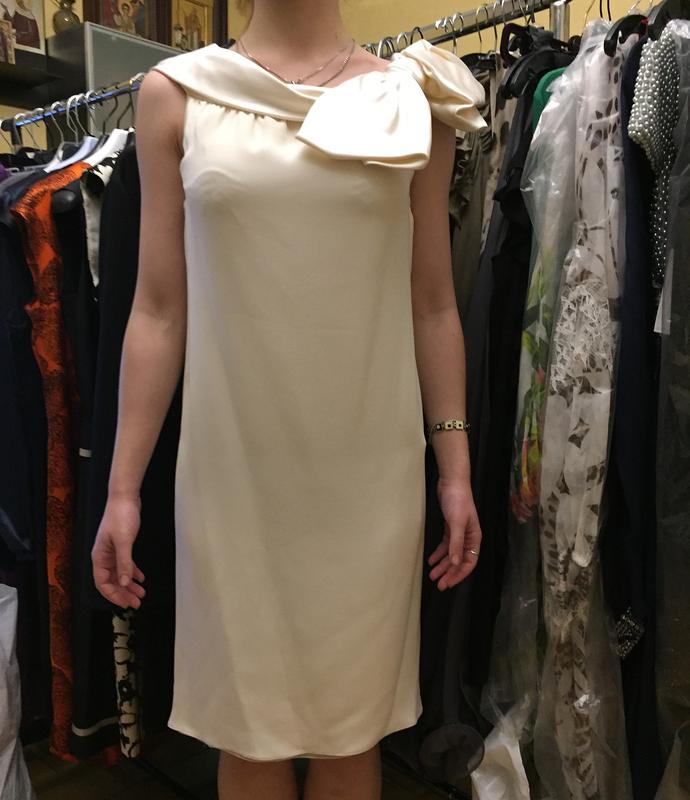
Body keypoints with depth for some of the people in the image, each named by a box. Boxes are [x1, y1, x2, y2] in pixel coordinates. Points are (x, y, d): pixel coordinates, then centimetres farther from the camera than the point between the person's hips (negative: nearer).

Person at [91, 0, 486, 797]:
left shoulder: (411, 101, 6)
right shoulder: (175, 95, 5)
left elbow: (433, 303, 6)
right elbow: (158, 309, 2)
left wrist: (455, 464, 4)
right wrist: (123, 485, 1)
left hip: (370, 470, 1)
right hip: (234, 465, 0)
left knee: (355, 724, 14)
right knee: (248, 728, 14)